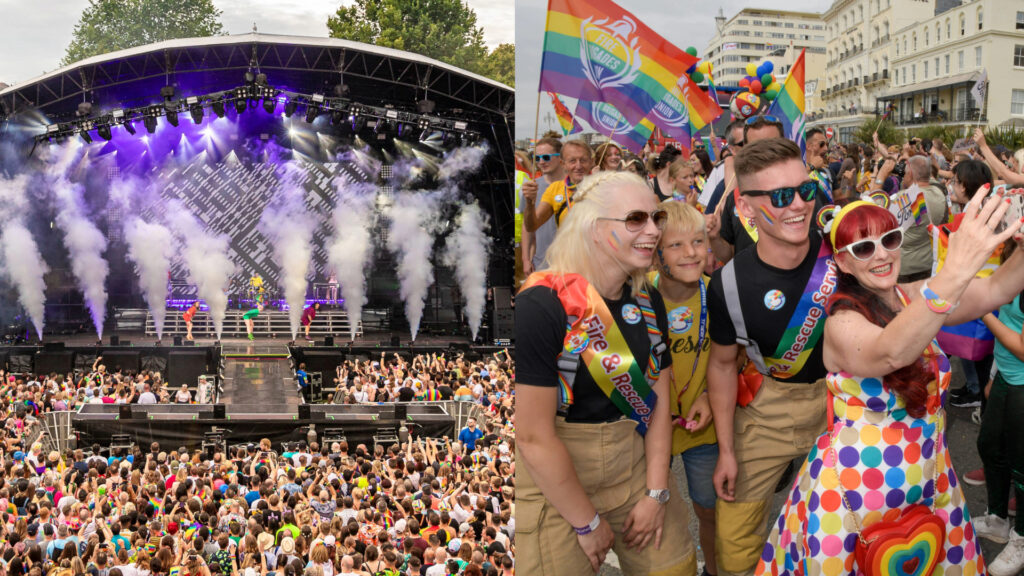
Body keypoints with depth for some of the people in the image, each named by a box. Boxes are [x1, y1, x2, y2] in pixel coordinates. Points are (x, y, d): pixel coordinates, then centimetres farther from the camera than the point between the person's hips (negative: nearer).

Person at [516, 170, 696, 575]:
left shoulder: (648, 302, 3)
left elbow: (657, 400, 7)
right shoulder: (541, 306, -21)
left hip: (634, 465, 7)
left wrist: (657, 493, 0)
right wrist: (588, 523, -13)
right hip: (552, 480, -6)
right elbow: (533, 436, -21)